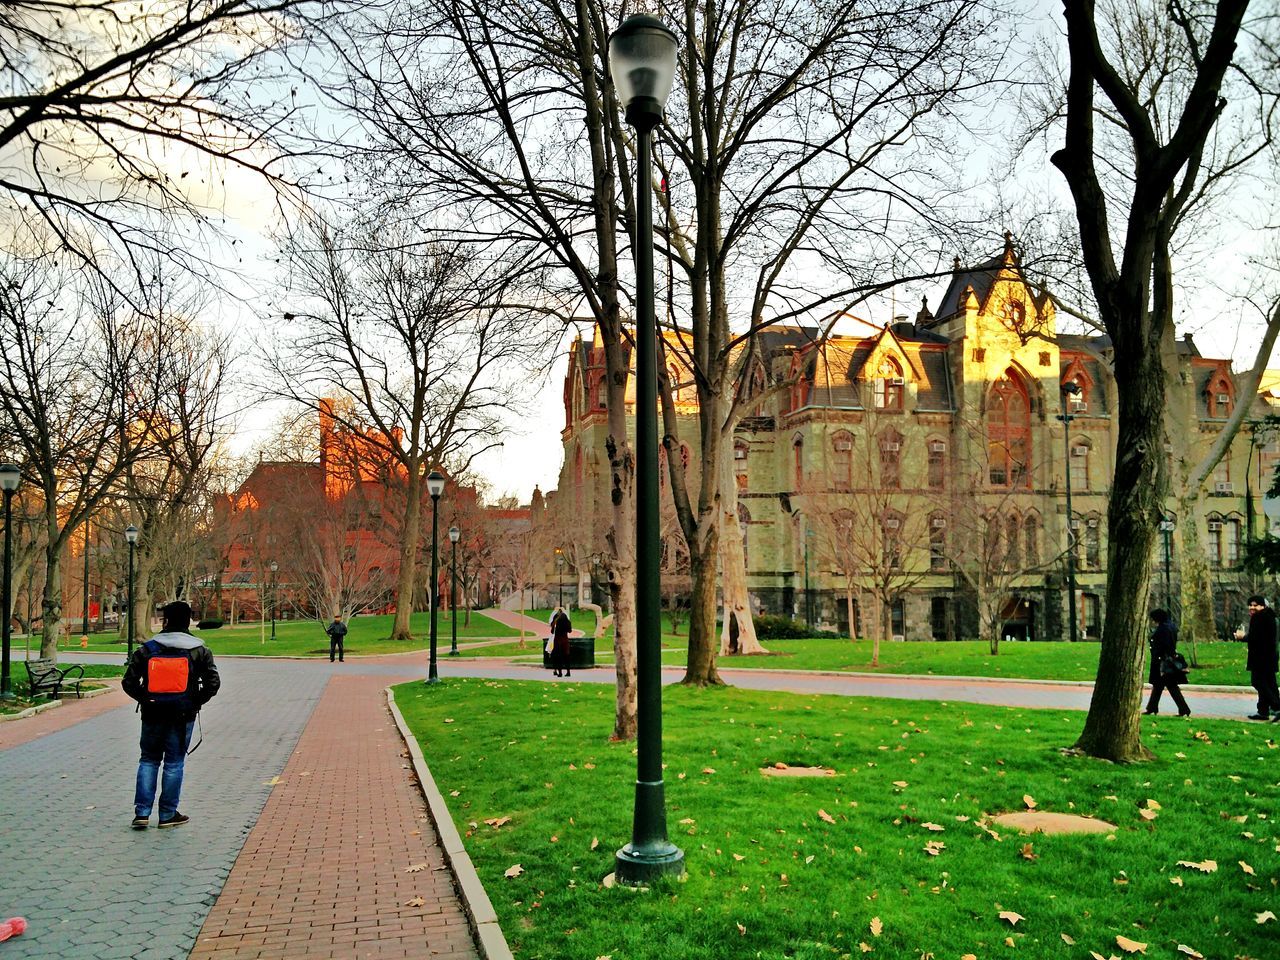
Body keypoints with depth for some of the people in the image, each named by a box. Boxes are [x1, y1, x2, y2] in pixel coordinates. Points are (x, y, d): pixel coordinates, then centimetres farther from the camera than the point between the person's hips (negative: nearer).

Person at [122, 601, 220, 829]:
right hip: (183, 716, -1)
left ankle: (142, 813, 11)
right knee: (174, 763, 7)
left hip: (153, 714, 1)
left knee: (148, 760, 15)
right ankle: (168, 815, 14)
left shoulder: (146, 649, 0)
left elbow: (129, 682, -3)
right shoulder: (199, 650, -3)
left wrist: (145, 698, 7)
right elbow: (213, 682, -8)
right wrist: (196, 702, 3)